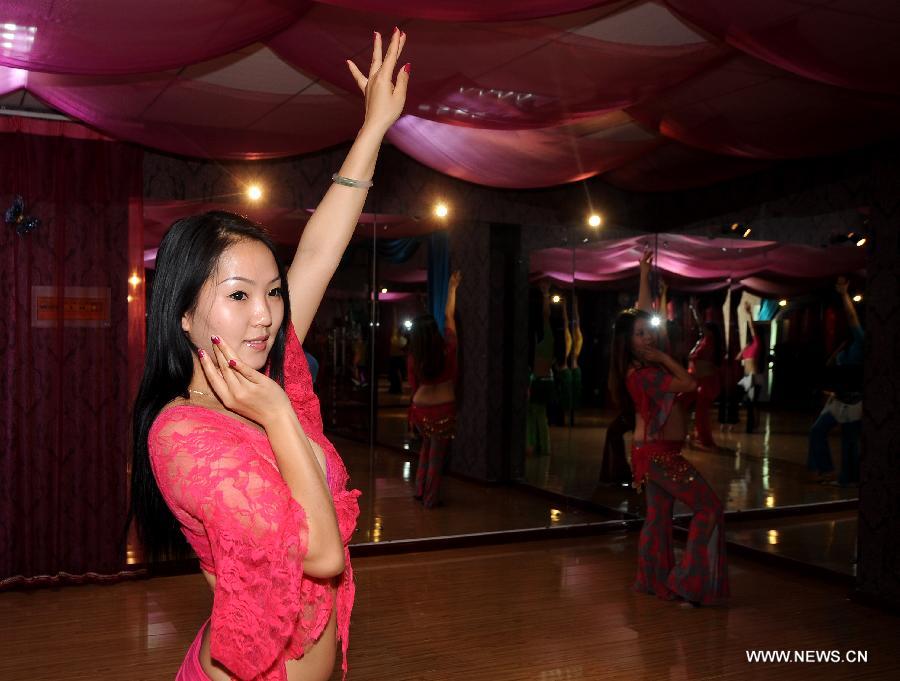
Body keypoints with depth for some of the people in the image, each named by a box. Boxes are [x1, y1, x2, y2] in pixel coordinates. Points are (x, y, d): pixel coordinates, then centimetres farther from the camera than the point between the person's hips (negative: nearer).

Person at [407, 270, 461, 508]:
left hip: (421, 409, 3)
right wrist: (452, 288, 9)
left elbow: (413, 386, 4)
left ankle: (420, 491, 29)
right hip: (444, 409, -3)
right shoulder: (448, 349, -10)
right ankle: (431, 498, 15)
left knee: (427, 445, 26)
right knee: (437, 454, 8)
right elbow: (449, 316, -1)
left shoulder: (413, 357, -5)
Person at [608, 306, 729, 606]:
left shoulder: (645, 367, 8)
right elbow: (690, 383, -24)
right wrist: (664, 357, -16)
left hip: (655, 453, 10)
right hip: (659, 454, -10)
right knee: (709, 507, -4)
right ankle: (689, 581, 0)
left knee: (658, 515, 17)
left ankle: (653, 580, 27)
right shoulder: (644, 374, -23)